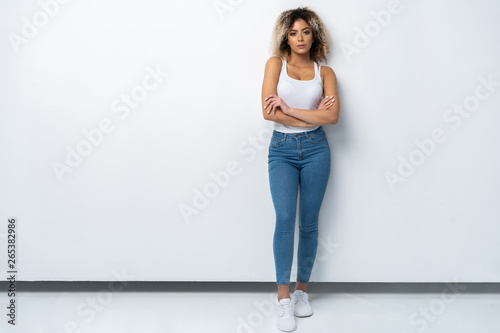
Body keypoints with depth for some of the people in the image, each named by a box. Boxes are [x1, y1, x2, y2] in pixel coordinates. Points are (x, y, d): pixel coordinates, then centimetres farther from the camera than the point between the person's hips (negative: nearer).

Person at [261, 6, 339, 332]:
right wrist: (312, 116, -6)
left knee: (309, 223, 4)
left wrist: (288, 108, -12)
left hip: (315, 149, 1)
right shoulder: (276, 63, 4)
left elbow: (332, 116, -9)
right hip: (282, 149, -1)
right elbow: (269, 112, -9)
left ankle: (302, 290, 19)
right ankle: (284, 298, -8)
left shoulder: (325, 72, 7)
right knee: (285, 218, -15)